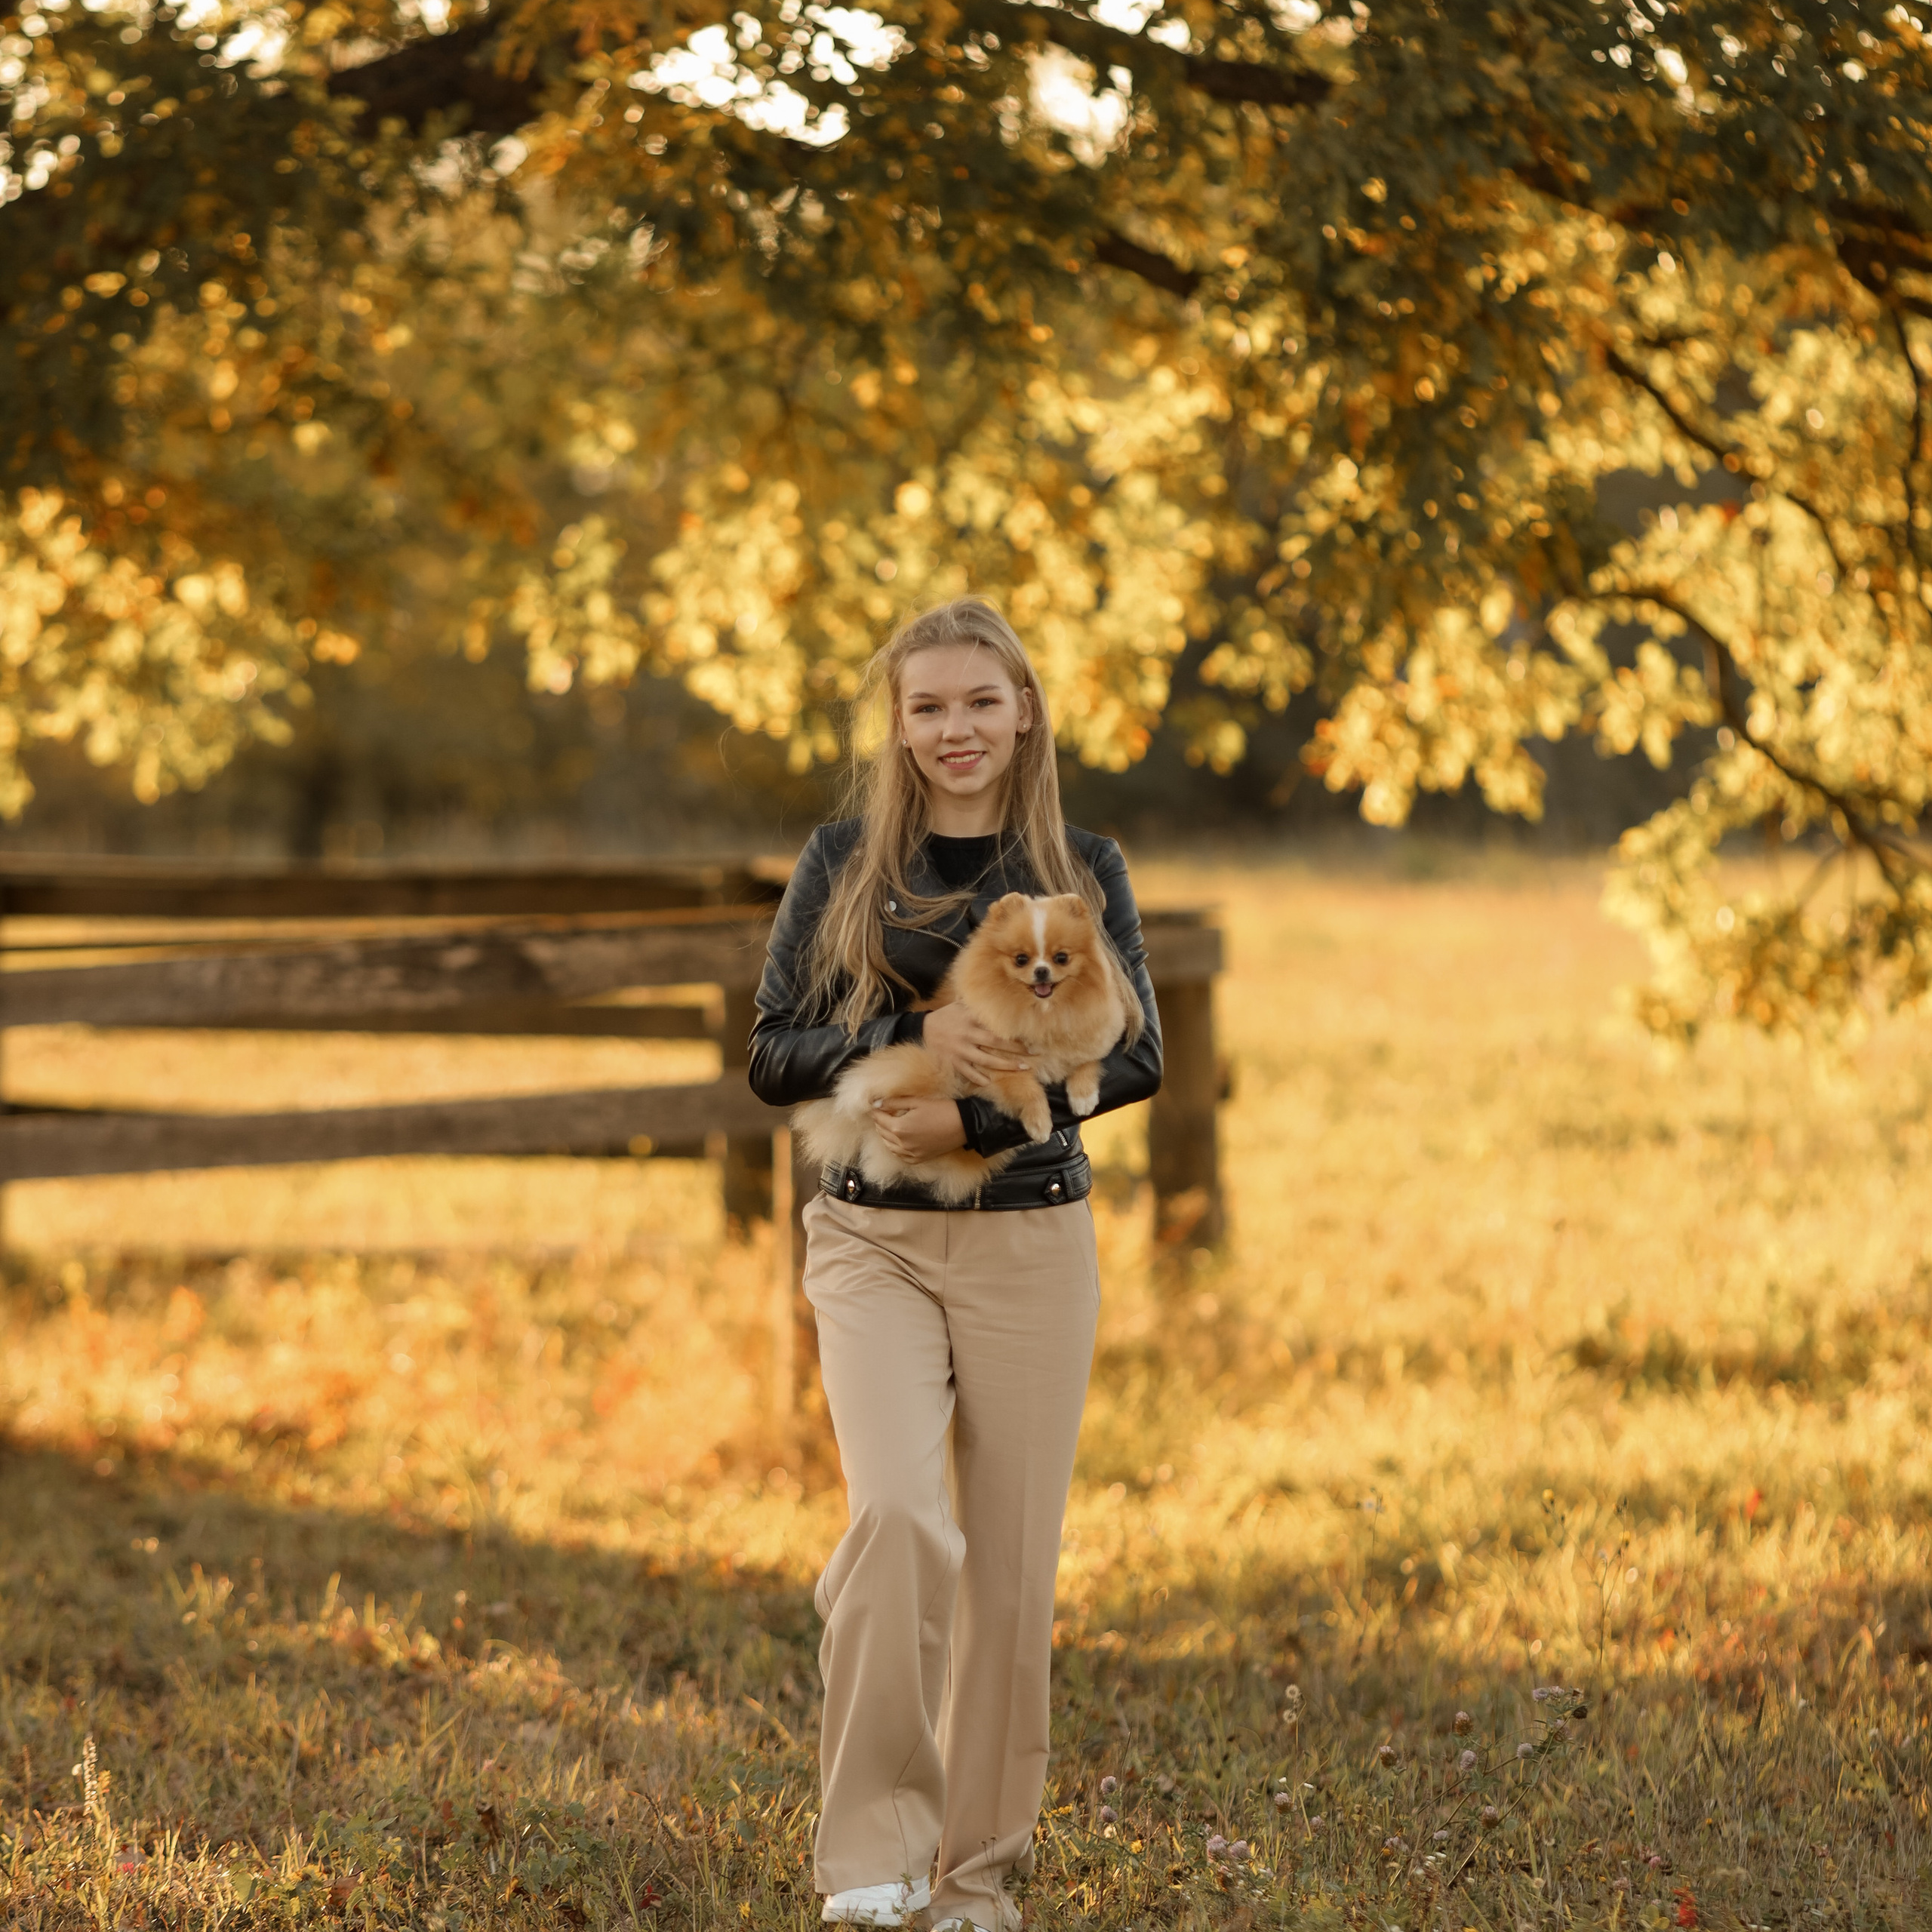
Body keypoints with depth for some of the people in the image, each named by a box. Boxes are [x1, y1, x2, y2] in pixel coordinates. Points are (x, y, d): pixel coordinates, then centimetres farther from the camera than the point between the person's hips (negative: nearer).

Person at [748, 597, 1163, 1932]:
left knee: (1013, 1561, 3)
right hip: (873, 1241, -1)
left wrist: (979, 1116, -17)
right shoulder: (845, 864, 5)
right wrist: (913, 1031, -16)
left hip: (1031, 1240, 1)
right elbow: (774, 1057, 1)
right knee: (898, 1513, -22)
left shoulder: (1084, 868, 6)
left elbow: (1137, 1057, -4)